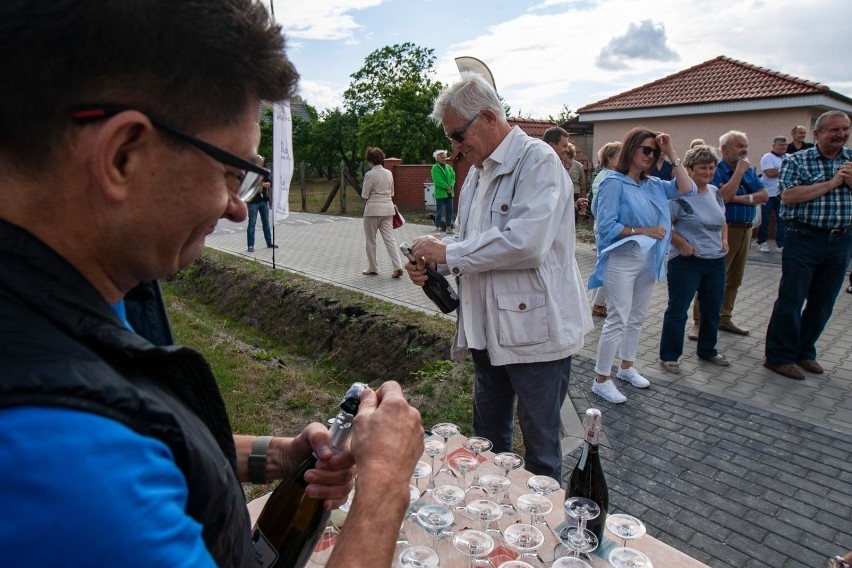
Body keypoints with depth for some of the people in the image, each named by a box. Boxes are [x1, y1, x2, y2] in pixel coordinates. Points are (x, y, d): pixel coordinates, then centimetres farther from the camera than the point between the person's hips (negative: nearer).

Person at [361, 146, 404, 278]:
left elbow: (364, 195, -8)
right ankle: (398, 267, -7)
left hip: (373, 210, -5)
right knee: (390, 239, 4)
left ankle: (372, 268, 17)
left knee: (371, 240, 9)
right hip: (388, 209, 5)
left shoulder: (370, 174, -12)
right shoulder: (389, 173, 7)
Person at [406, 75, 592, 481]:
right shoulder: (477, 173, 15)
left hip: (534, 329, -9)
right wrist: (431, 262, 1)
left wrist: (449, 253, -18)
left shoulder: (538, 161, -13)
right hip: (487, 328, 9)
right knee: (487, 439, 22)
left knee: (540, 448, 6)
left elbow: (526, 242, -27)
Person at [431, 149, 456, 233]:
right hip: (440, 193, -6)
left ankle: (448, 227, 17)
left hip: (449, 193, 6)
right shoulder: (435, 168, -7)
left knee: (449, 211, 9)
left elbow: (453, 177, 5)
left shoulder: (449, 167, 12)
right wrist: (446, 187, -16)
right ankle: (437, 227, 3)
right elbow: (438, 181, -15)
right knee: (439, 211, -3)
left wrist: (450, 186, -12)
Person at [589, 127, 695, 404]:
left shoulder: (653, 185, 9)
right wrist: (643, 231, -17)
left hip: (648, 260, 8)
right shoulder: (614, 182, -11)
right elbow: (606, 226, -16)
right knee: (617, 321, -5)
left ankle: (626, 367, 34)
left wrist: (671, 154, 1)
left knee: (637, 318, 17)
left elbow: (686, 188, 2)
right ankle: (601, 380, 6)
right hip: (622, 260, -7)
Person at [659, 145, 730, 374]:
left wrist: (724, 239, 7)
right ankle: (669, 356, 12)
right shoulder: (680, 193, -14)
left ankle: (707, 350, 35)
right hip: (687, 262, -8)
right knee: (678, 310, 0)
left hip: (716, 261, 8)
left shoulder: (715, 192, 10)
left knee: (713, 309, 18)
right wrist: (682, 243, -22)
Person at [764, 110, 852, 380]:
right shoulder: (797, 161, -3)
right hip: (805, 239, -5)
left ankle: (804, 351, 27)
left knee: (823, 304, 12)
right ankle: (778, 357, 9)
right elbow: (788, 195, -18)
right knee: (790, 300, -1)